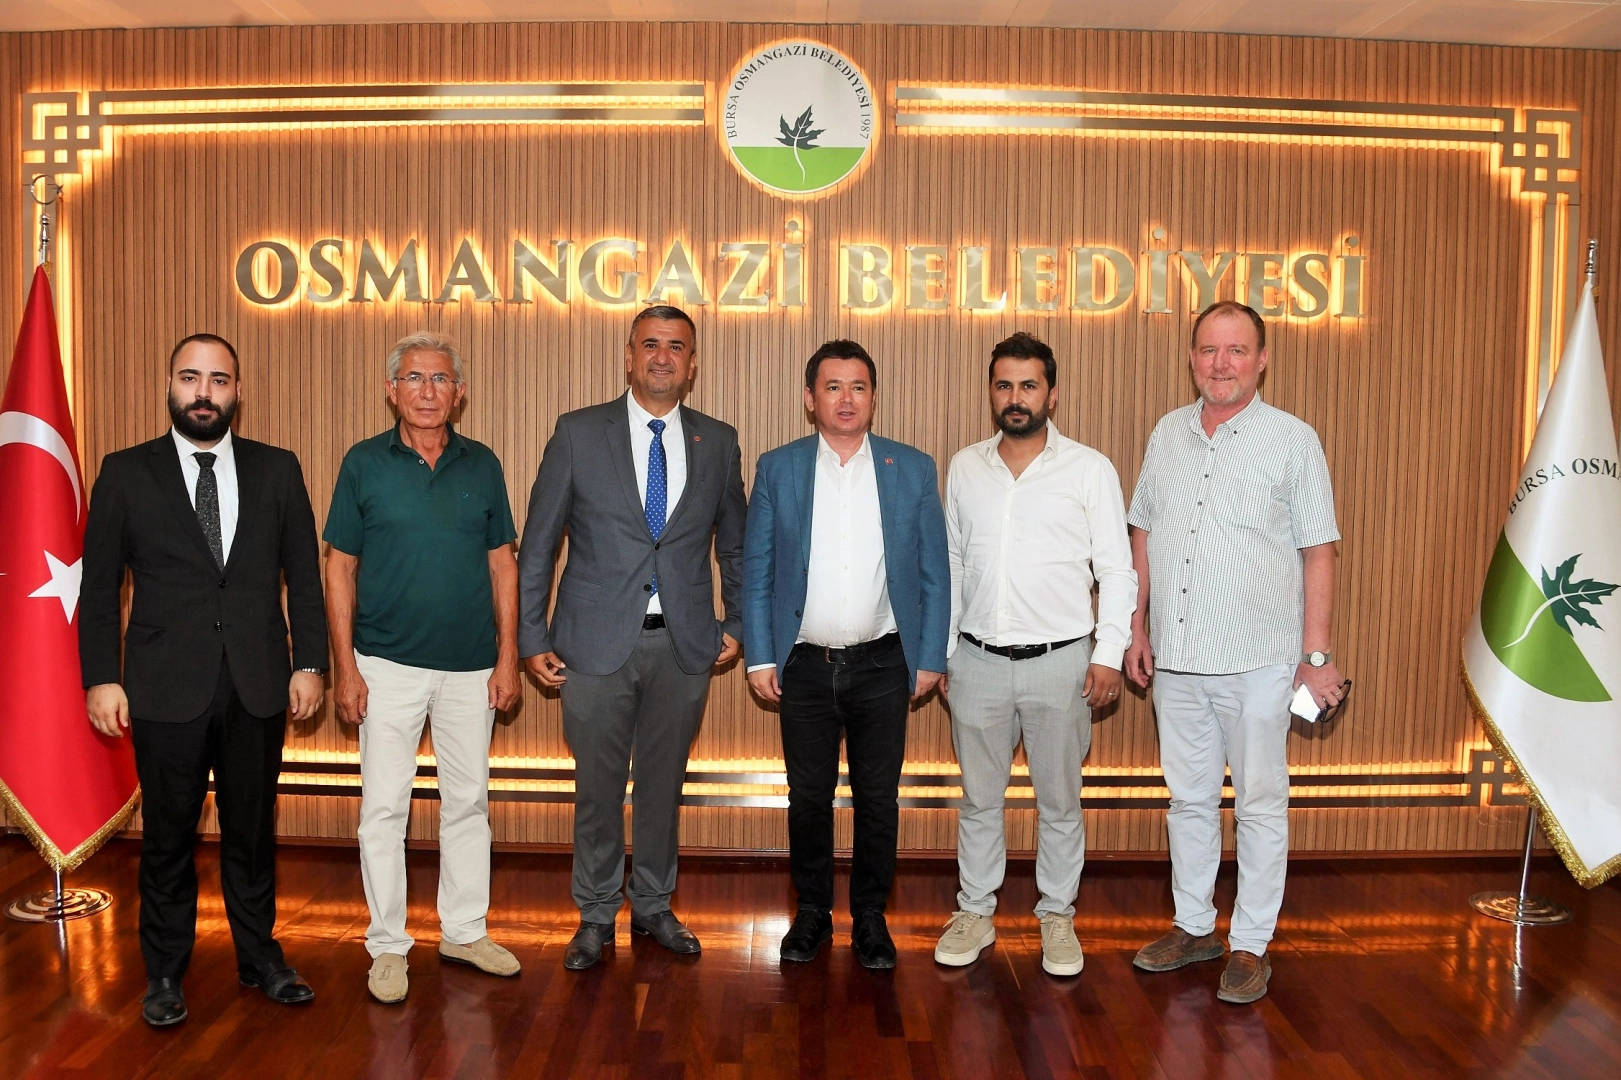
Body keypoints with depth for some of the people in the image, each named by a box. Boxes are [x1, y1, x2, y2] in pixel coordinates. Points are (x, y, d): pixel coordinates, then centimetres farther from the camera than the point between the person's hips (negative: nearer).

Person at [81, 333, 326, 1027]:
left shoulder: (277, 470, 5)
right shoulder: (126, 473, 2)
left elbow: (304, 575, 6)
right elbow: (99, 587, 3)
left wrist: (309, 663, 1)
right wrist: (101, 679, -3)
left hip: (258, 687, 1)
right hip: (165, 690, -1)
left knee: (252, 831, 13)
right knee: (168, 838, 10)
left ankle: (260, 958, 29)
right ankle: (164, 974, 27)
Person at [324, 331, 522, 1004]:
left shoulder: (482, 464, 4)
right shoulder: (364, 463, -2)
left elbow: (502, 564, 6)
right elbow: (340, 569, -1)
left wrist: (508, 658, 1)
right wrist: (344, 668, -6)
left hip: (470, 667, 2)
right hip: (388, 664, -2)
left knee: (468, 802, 12)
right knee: (384, 807, 3)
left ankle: (464, 930, 27)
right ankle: (388, 946, 17)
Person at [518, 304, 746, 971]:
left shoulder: (717, 442, 5)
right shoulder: (578, 434, -2)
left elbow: (734, 544, 15)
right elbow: (537, 544, 0)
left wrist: (736, 623, 9)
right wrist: (533, 637, -3)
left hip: (685, 643, 2)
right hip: (597, 641, -2)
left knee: (664, 782, 14)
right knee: (598, 785, 9)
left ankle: (654, 906, 32)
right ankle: (596, 917, 26)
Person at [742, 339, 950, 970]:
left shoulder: (913, 470, 2)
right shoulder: (777, 469, 2)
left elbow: (934, 574, 3)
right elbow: (756, 570, 3)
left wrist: (930, 659, 0)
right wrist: (759, 658, -2)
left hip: (883, 664, 0)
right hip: (806, 665, 0)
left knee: (878, 800, 8)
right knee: (808, 798, 10)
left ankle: (870, 917, 25)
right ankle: (812, 913, 28)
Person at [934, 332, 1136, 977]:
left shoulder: (1090, 469, -3)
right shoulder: (964, 467, 6)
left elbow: (1116, 568, -2)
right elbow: (951, 563, 11)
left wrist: (1108, 655, -9)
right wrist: (940, 648, 9)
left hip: (1060, 660, -2)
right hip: (978, 659, 2)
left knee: (1059, 801, 10)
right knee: (979, 797, 12)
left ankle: (1058, 917, 26)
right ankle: (976, 912, 27)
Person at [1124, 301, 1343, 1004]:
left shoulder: (1293, 440, -4)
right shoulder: (1167, 434, 8)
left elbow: (1318, 553, -5)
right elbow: (1142, 538, 13)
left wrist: (1317, 655, -8)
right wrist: (1136, 629, 10)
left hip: (1258, 661, -4)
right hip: (1176, 657, 4)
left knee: (1260, 804, 6)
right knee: (1189, 798, 14)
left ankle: (1252, 944, 19)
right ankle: (1193, 926, 29)